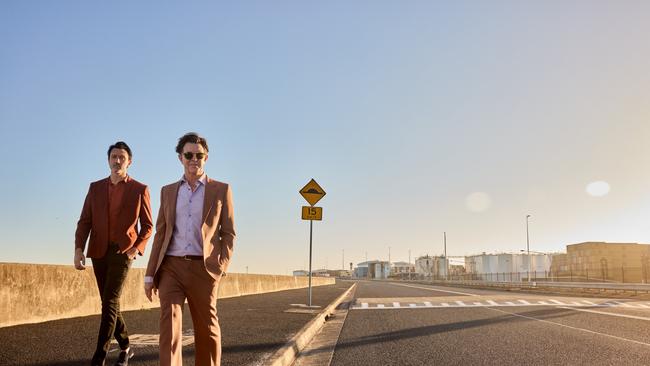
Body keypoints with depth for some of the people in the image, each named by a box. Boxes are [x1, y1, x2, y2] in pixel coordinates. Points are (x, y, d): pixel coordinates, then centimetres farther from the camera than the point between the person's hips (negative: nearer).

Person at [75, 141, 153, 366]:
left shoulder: (140, 190, 2)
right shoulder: (95, 188, 11)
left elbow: (147, 225, 5)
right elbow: (84, 221, 6)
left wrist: (137, 248, -10)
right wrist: (79, 249, -8)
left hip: (123, 251, -4)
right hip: (99, 252, 4)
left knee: (109, 303, -14)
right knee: (109, 303, 11)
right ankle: (125, 347, 28)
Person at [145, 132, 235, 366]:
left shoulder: (221, 190, 6)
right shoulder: (168, 191, 14)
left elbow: (228, 233, 5)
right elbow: (161, 234, 12)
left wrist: (222, 267, -9)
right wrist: (150, 274, 7)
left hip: (203, 268, -1)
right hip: (171, 267, 2)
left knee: (207, 329, 7)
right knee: (169, 323, -12)